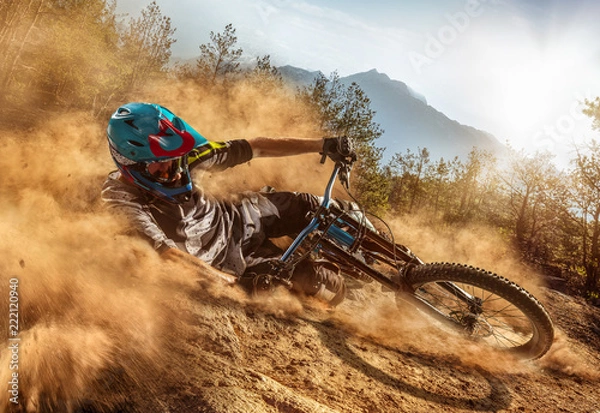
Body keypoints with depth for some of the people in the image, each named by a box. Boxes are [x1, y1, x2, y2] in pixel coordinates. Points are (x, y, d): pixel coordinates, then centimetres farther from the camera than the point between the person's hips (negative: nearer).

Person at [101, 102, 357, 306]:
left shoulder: (181, 157, -16)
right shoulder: (120, 196, -26)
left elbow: (255, 148, -14)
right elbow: (164, 251, -33)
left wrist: (321, 145, -17)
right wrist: (234, 281, -38)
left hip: (236, 219, 5)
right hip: (225, 257, -5)